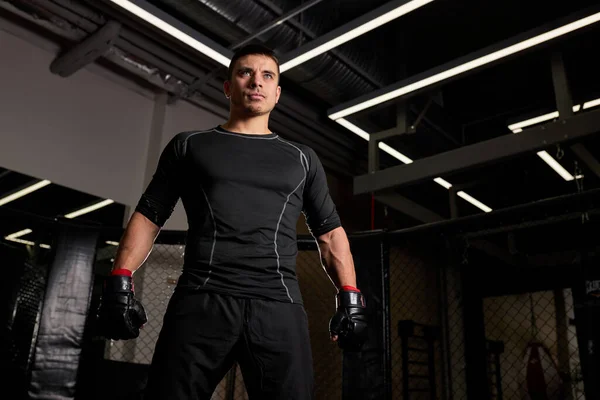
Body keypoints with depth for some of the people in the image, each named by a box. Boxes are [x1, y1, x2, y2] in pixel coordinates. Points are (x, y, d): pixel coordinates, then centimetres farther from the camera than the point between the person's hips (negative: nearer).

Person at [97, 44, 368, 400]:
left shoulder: (302, 158, 20)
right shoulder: (189, 145, 17)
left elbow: (330, 232, 18)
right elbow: (148, 216, 14)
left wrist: (350, 296, 5)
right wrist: (121, 280, -1)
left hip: (279, 308, 1)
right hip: (200, 303, 0)